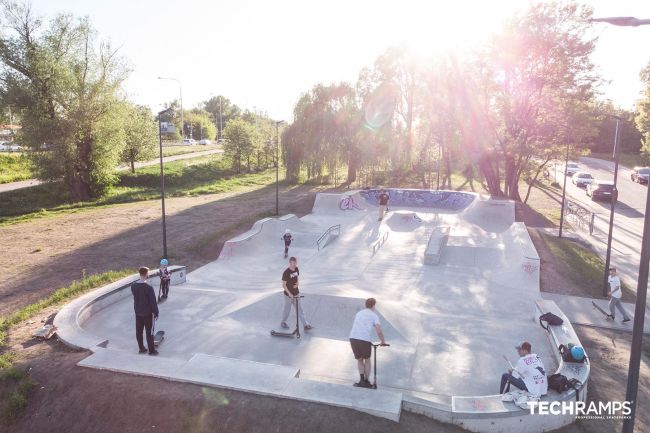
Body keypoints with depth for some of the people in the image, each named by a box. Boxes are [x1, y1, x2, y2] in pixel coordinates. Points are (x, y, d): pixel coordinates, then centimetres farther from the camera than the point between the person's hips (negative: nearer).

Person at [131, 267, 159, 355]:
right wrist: (156, 313, -10)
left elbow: (135, 297, 10)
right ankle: (151, 350, 15)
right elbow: (153, 301, -18)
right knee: (149, 332, 6)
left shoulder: (133, 286, -4)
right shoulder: (148, 287, -22)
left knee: (138, 331, 16)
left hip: (137, 312, 6)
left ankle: (141, 348, 28)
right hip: (147, 312, -6)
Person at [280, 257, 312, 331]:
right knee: (287, 309, 11)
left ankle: (306, 325, 7)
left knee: (300, 310, 7)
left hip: (296, 293, 6)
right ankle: (283, 322, 34)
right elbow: (284, 285, -17)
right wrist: (289, 294, -23)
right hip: (289, 295, -6)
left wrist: (297, 284, -5)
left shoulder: (296, 269, 0)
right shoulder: (286, 272, -20)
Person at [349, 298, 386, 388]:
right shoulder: (374, 316, 9)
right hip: (365, 340, -4)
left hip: (353, 338, 4)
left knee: (360, 360, 23)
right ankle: (366, 381, 23)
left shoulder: (358, 314, 26)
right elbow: (379, 331, -4)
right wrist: (383, 341, 14)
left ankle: (362, 379, 7)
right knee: (367, 360, 21)